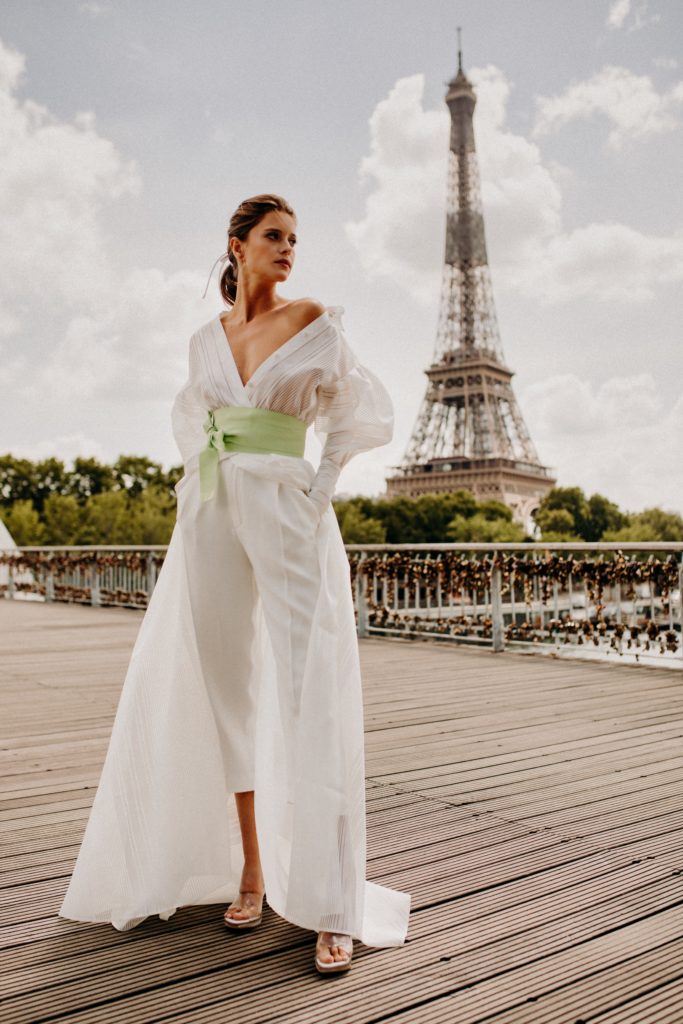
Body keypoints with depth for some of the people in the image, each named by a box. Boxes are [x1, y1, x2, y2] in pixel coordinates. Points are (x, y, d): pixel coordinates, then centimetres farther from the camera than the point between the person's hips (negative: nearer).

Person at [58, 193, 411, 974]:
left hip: (289, 520, -4)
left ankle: (332, 909, -5)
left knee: (312, 702, -9)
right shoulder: (206, 339, 14)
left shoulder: (314, 324, 3)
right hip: (213, 523, 4)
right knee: (228, 696, 7)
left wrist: (318, 490, -2)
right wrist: (203, 485, 14)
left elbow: (361, 411, 8)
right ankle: (251, 871, 21)